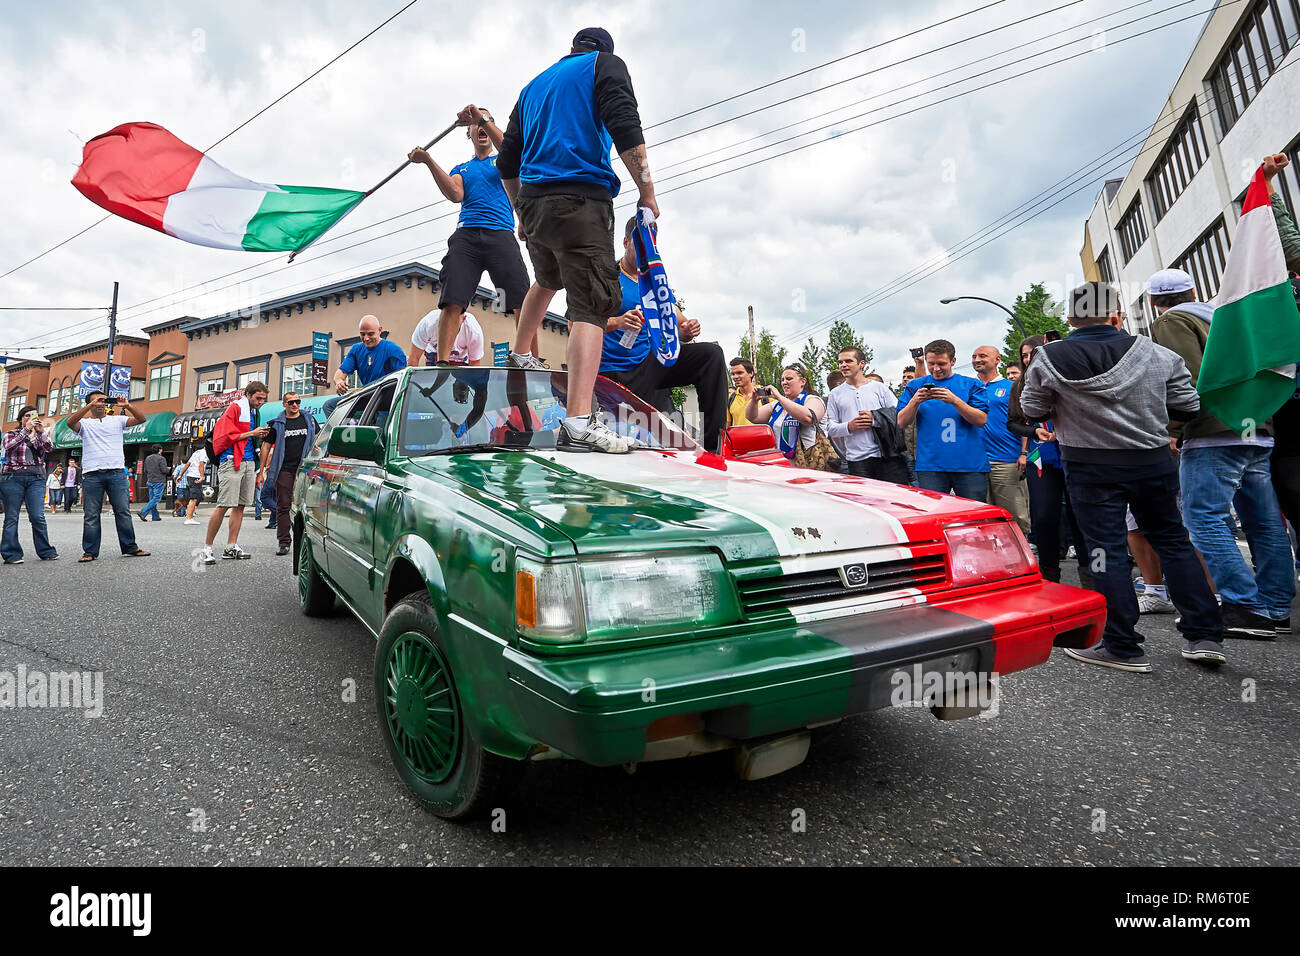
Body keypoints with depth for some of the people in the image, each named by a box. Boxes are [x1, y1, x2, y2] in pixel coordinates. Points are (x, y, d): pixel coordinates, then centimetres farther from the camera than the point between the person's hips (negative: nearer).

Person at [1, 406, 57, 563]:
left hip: (36, 479, 1)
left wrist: (41, 432, -13)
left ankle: (46, 551, -3)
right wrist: (26, 429, -14)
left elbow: (50, 448, -1)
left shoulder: (41, 435, 18)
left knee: (38, 516, -7)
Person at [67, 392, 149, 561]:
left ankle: (130, 547, 5)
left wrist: (127, 406, -11)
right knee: (91, 515, 2)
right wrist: (91, 405, -14)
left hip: (117, 472, 1)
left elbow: (141, 419, 4)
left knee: (123, 512, 1)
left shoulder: (117, 420, 15)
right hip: (92, 474, -1)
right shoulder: (84, 423, 11)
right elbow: (70, 422, -10)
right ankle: (90, 551, 8)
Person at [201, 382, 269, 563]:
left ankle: (231, 547, 10)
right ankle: (207, 547, -2)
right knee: (224, 506, -10)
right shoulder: (234, 408, -2)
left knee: (240, 505, 6)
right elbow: (227, 436, -11)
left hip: (249, 463, 8)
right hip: (232, 462, -8)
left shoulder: (253, 412, 21)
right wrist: (251, 433, -11)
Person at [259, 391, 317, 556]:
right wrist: (262, 471, 3)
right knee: (283, 506, -1)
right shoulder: (277, 423, 6)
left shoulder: (309, 419, 10)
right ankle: (284, 543, 3)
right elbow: (266, 446, 7)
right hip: (284, 470, -1)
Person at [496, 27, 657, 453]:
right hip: (581, 198, -7)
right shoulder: (605, 65, 9)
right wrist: (647, 193, -6)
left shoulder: (534, 85, 27)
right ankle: (579, 423, -30)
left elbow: (507, 163, 25)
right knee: (590, 305, -17)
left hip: (533, 201, 7)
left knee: (548, 281, 32)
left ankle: (520, 357, 41)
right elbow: (625, 130, -10)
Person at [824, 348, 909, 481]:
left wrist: (875, 419, -10)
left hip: (887, 455, 0)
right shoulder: (835, 394, 13)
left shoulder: (880, 387, 10)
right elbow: (830, 429, 10)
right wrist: (849, 427, -8)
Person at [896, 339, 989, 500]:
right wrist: (915, 401, -10)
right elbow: (902, 423, 7)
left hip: (970, 464, 0)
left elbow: (982, 420, -1)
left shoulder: (972, 385, 10)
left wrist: (955, 401, -13)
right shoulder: (916, 386, 13)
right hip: (929, 466, 0)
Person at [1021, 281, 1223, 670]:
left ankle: (1123, 647, 4)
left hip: (1091, 467, -2)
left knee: (1107, 549, 1)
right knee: (1172, 540, 16)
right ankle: (1204, 635, 18)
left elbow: (1033, 409, 2)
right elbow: (1187, 407, 3)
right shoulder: (1157, 354, -2)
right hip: (1152, 461, 3)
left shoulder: (1048, 360, -9)